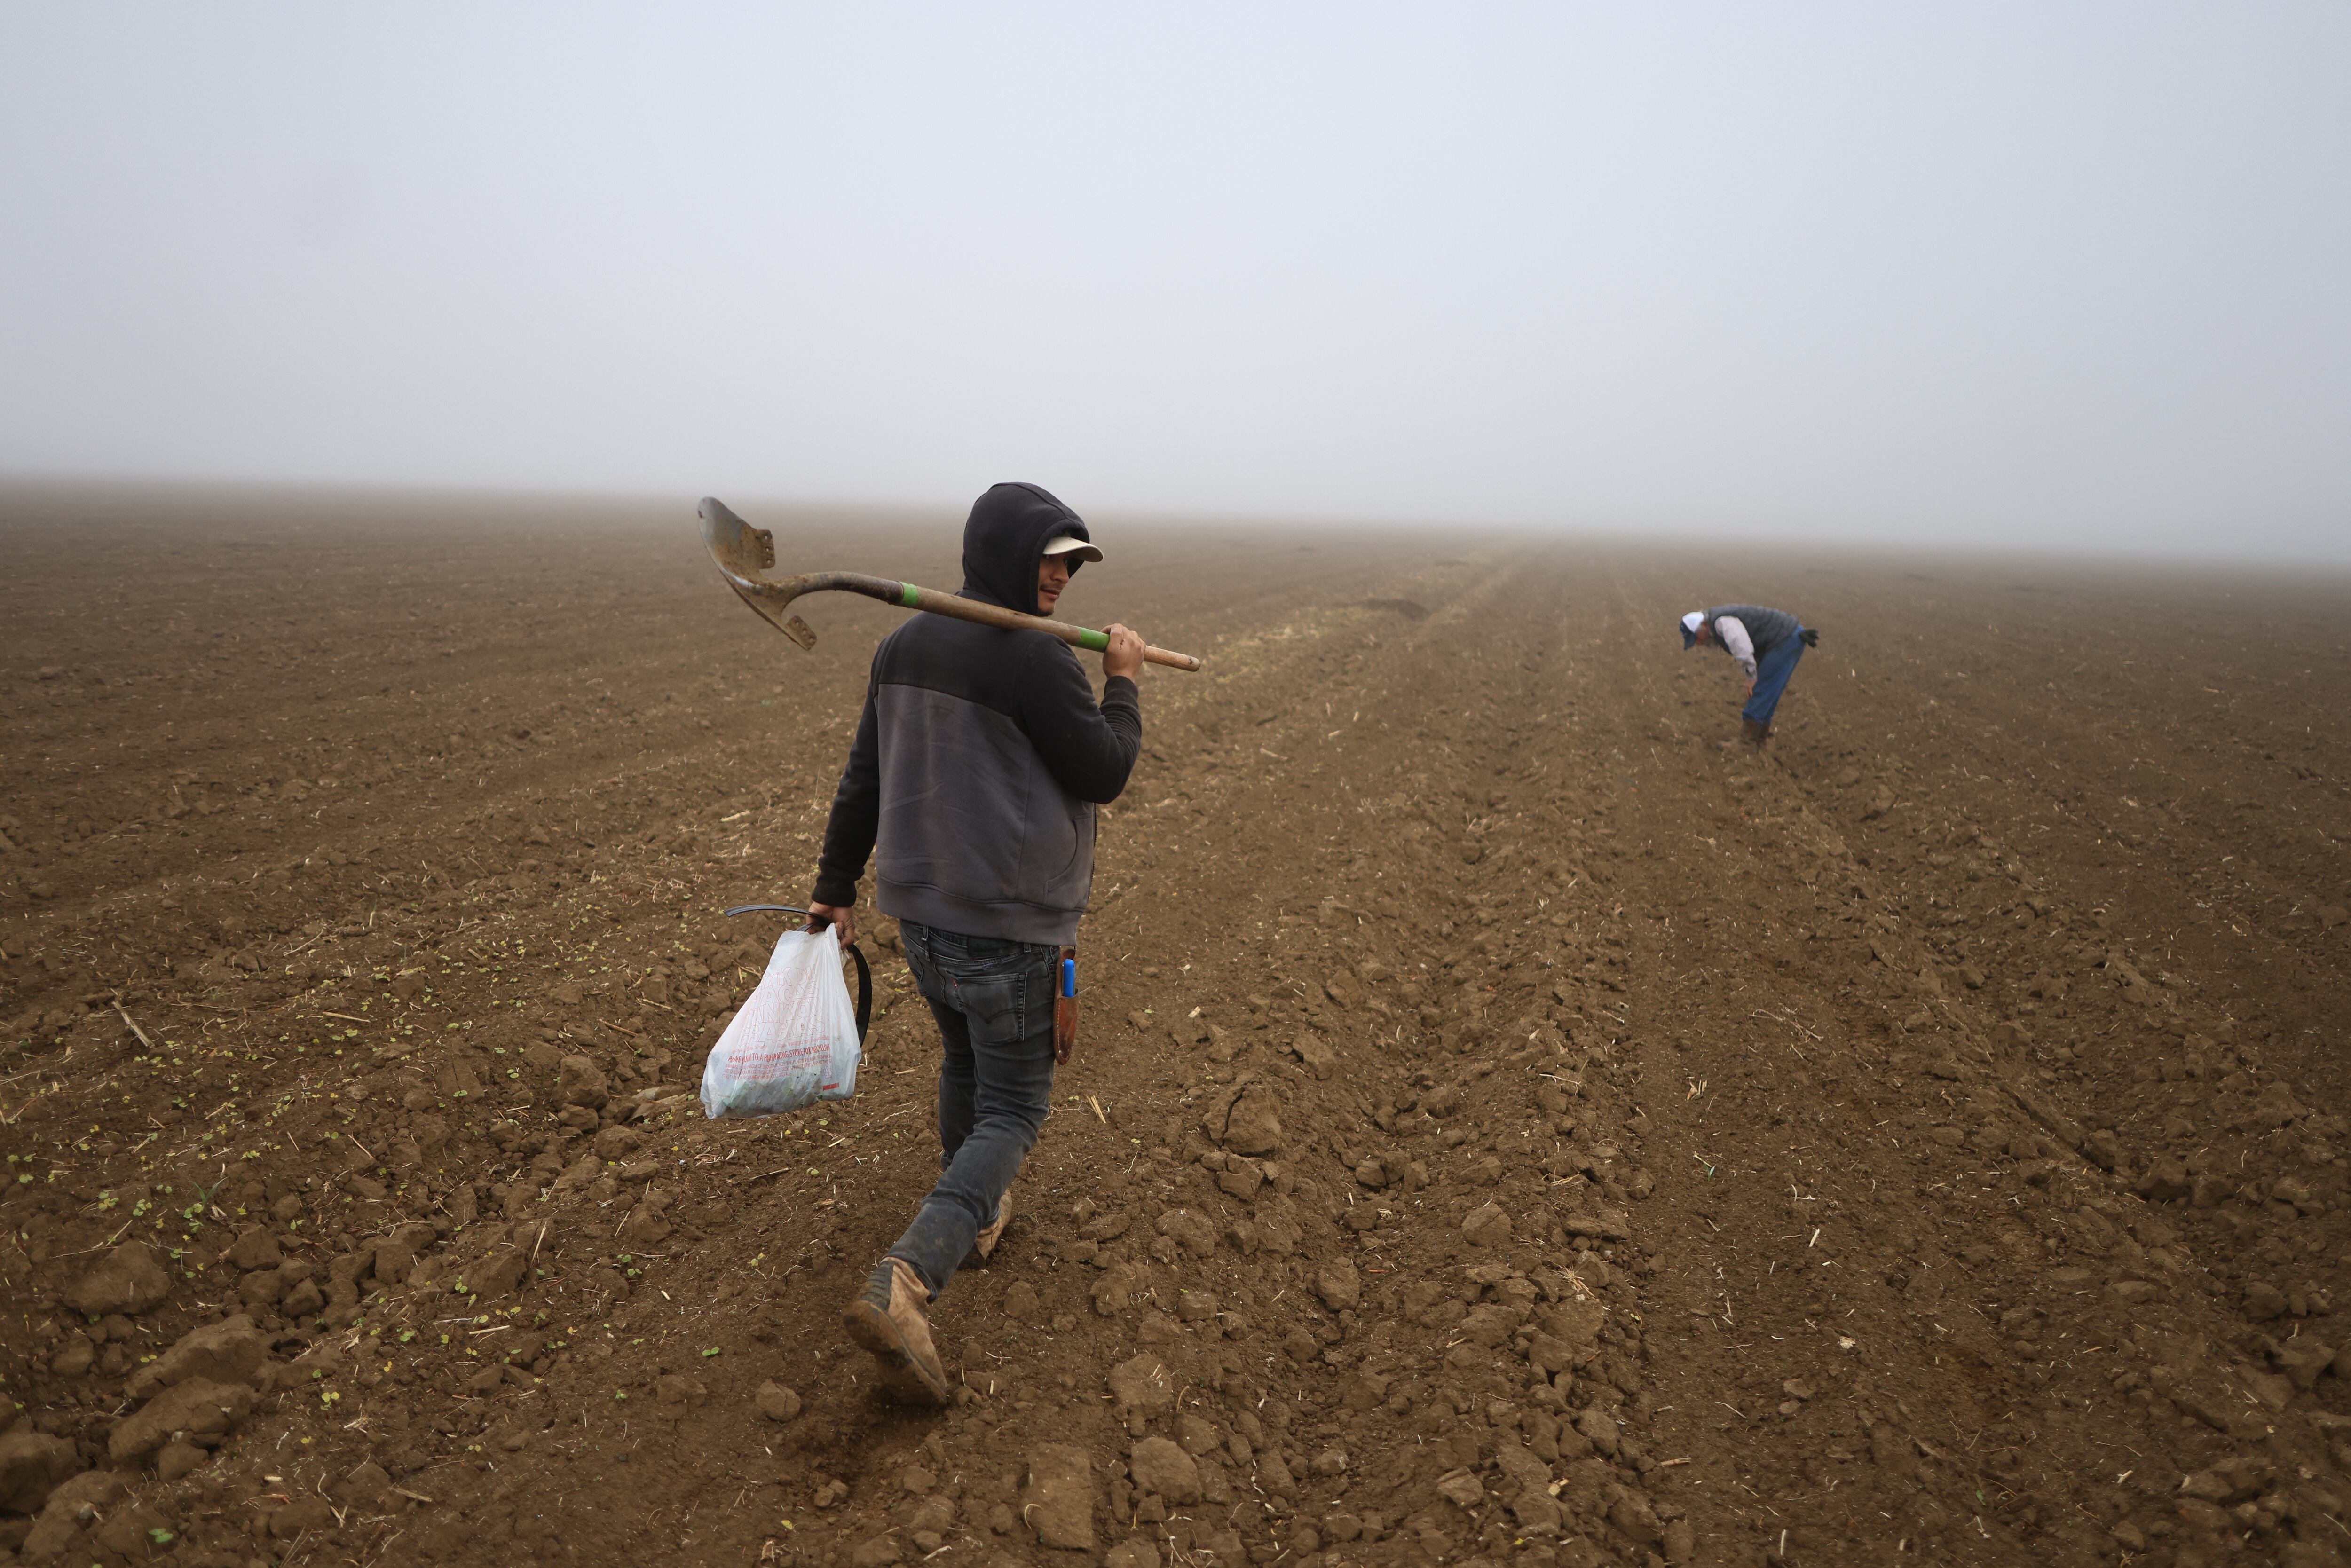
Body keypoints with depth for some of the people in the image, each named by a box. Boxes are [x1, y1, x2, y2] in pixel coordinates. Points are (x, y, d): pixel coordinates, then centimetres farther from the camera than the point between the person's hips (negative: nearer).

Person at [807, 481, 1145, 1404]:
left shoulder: (903, 646, 6)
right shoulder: (1034, 659, -19)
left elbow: (862, 776, 10)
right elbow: (1104, 773, -13)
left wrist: (835, 888, 17)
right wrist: (1123, 682, 1)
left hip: (919, 912, 8)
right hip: (1009, 928, -8)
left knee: (964, 1064, 28)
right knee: (1012, 1112, 3)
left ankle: (975, 1216, 47)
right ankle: (907, 1280, -12)